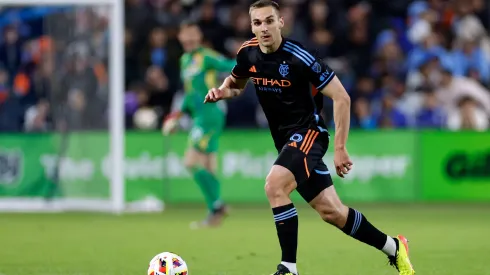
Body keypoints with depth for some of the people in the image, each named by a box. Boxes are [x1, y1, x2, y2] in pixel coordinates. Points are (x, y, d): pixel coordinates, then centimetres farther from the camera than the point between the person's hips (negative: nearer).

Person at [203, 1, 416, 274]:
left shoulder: (298, 57, -20)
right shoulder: (248, 53, -1)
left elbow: (341, 97, -16)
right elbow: (236, 84, 22)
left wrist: (340, 148, -16)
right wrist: (222, 91, -3)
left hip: (307, 132, -7)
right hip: (285, 138, 7)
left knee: (275, 185, -29)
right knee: (331, 211, 9)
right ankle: (393, 247, 28)